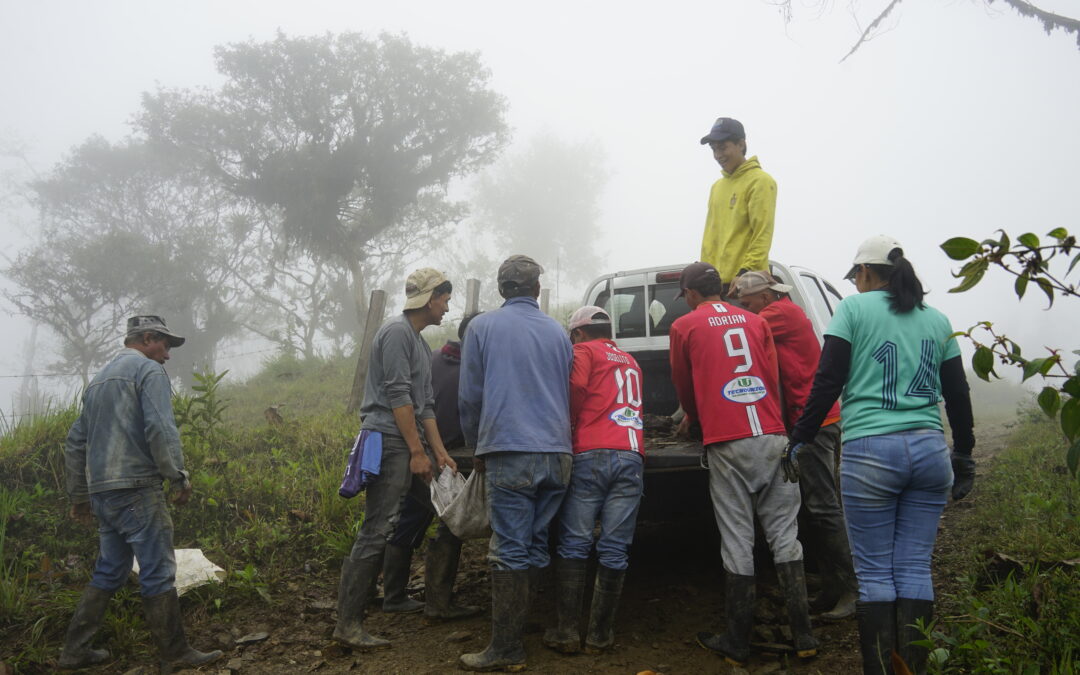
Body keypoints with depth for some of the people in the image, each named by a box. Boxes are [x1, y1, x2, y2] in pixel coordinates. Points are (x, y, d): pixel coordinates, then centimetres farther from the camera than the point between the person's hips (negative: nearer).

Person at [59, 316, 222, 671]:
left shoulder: (99, 379, 21)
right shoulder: (149, 370, -4)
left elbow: (75, 442, 23)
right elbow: (161, 429, -18)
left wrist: (79, 495, 27)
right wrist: (179, 478, -10)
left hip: (101, 492, 9)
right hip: (136, 488, -8)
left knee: (109, 572, 17)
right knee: (158, 572, -3)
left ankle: (75, 650, 20)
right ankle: (175, 654, 2)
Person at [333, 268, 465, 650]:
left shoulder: (421, 345, 24)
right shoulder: (397, 332, -7)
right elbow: (398, 396, -15)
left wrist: (440, 453, 16)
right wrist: (418, 452, -16)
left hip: (411, 447, 10)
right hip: (389, 443, -10)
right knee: (376, 531, -12)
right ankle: (348, 624, -9)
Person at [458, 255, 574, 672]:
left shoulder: (483, 327, 2)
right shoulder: (558, 332, 13)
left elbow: (469, 395, 3)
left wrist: (476, 448, 15)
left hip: (509, 453, -4)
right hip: (556, 454, 5)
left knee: (510, 551, -4)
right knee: (537, 545, 13)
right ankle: (533, 622, 21)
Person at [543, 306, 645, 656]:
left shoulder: (584, 351, 9)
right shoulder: (630, 362, 28)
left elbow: (576, 386, -9)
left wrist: (573, 425, 6)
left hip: (592, 455, -4)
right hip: (632, 457, 5)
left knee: (574, 545, 1)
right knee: (615, 550, 3)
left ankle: (567, 631, 1)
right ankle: (600, 634, 6)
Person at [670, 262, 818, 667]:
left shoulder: (684, 326, 5)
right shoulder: (756, 322, 16)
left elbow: (683, 386, 15)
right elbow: (772, 379, 18)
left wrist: (693, 418, 35)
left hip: (727, 444, -4)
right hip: (773, 437, 4)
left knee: (737, 543, 0)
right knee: (784, 534, 8)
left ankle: (738, 644, 9)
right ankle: (803, 637, 10)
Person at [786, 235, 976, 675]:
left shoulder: (854, 309, 1)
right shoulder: (936, 320, 15)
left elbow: (828, 382, -5)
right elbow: (957, 395, 17)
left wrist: (799, 440, 1)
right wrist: (964, 456, 26)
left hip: (870, 453, -4)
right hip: (929, 450, 5)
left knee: (875, 571, 2)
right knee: (915, 568, 9)